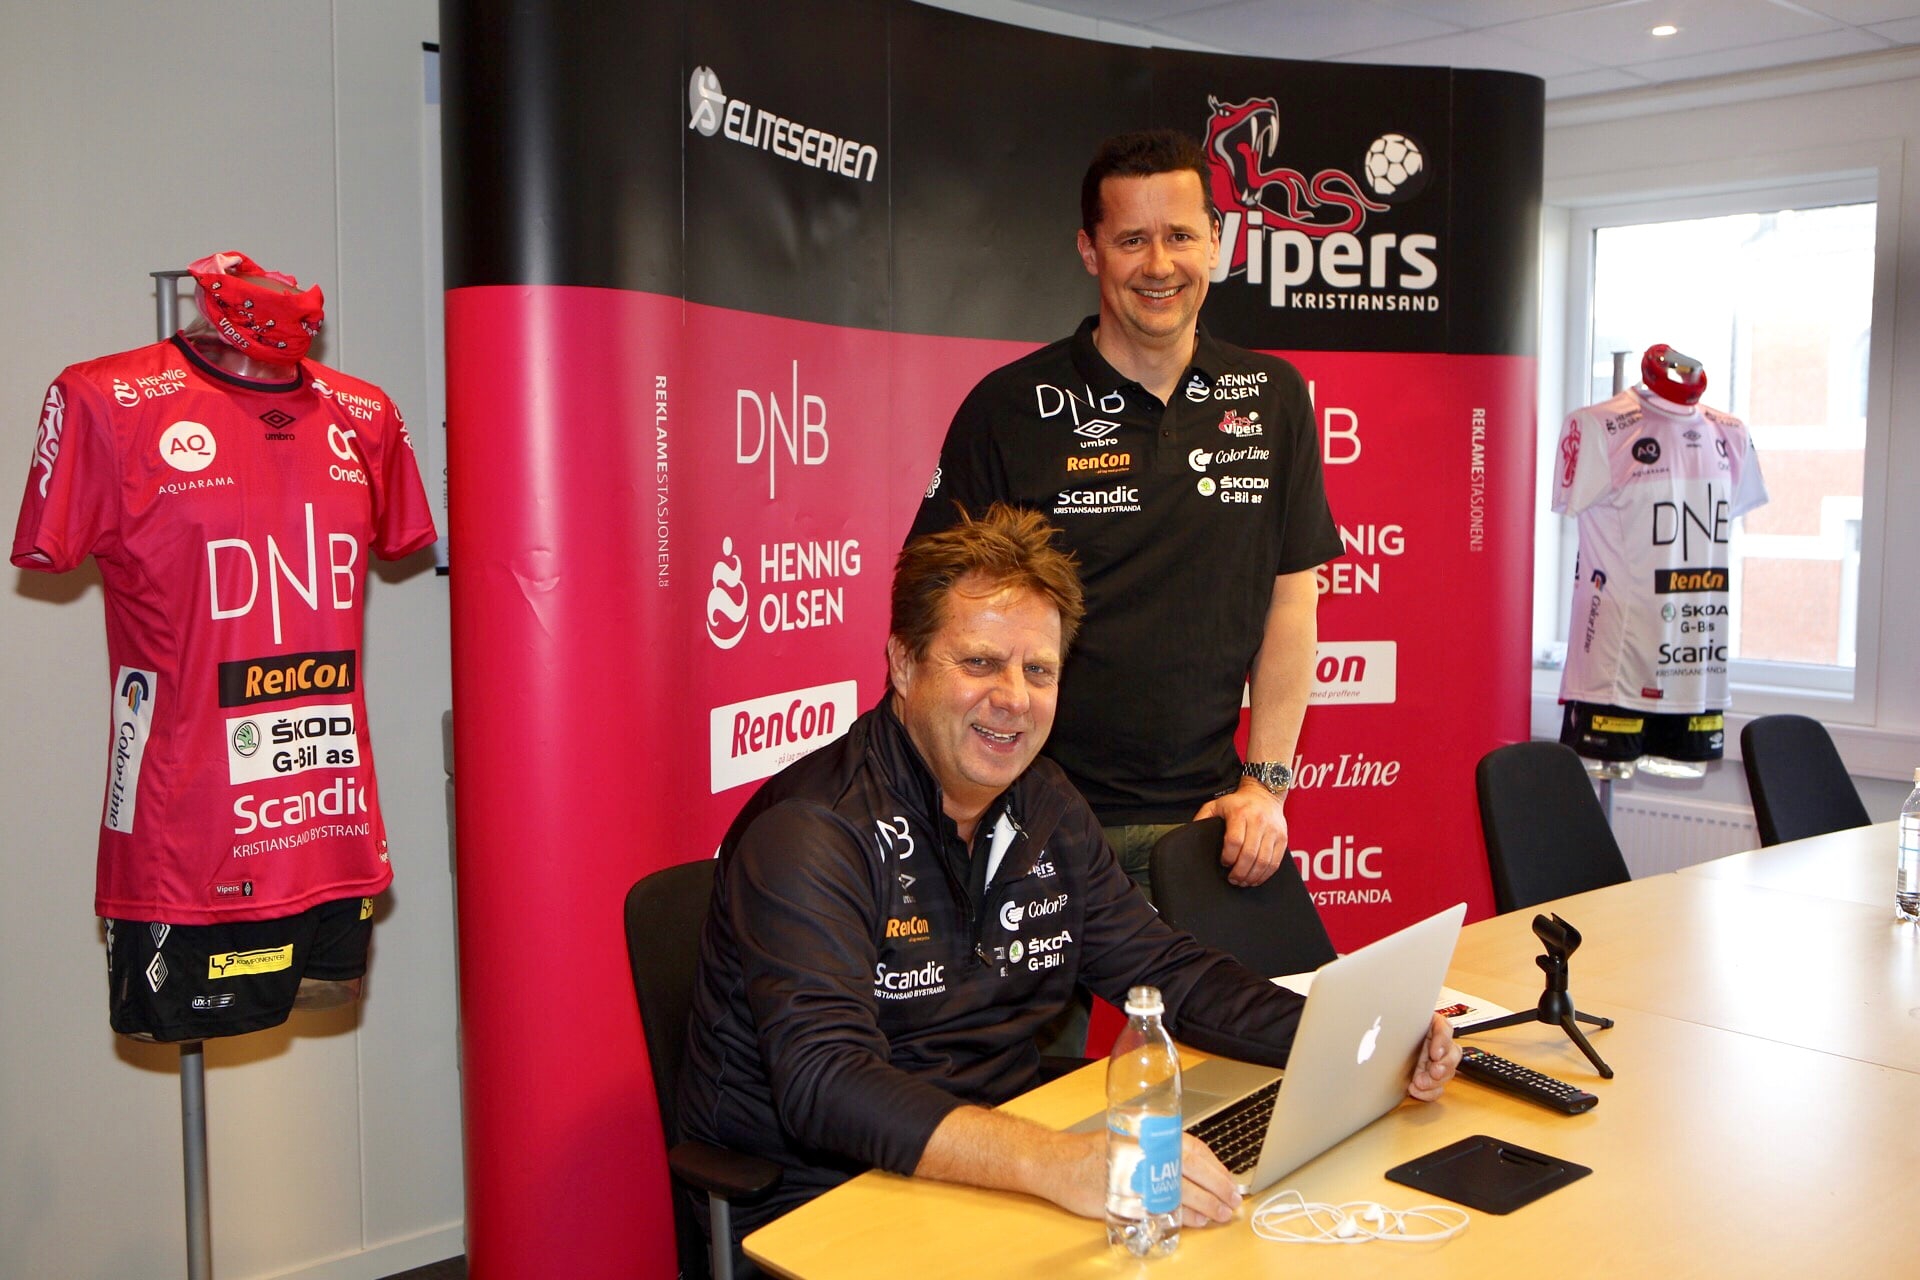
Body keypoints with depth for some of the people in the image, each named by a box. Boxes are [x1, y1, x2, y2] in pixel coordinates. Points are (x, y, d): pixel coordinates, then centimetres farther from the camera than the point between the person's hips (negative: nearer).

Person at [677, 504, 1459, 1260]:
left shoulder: (1044, 808, 6)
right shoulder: (809, 835, -19)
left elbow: (1166, 971, 9)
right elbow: (825, 1085, -30)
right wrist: (1054, 1164, -44)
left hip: (1004, 1172, 8)